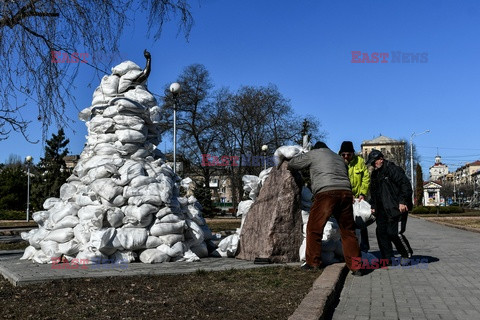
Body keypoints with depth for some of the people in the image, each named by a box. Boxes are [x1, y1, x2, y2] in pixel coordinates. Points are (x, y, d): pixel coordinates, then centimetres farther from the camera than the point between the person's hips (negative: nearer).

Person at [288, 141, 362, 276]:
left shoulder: (314, 154, 15)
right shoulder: (339, 158, 32)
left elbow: (292, 164, 19)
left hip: (326, 193, -5)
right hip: (346, 193, 6)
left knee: (314, 228, 8)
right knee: (348, 230, 11)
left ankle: (313, 262, 13)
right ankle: (355, 266, 10)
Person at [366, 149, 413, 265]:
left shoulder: (393, 169, -10)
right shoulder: (375, 174, 18)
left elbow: (405, 185, -16)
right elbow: (373, 192, 27)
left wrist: (402, 201, -21)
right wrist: (373, 206, 21)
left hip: (396, 208, -9)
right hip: (382, 210, 9)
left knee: (393, 232, -12)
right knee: (381, 232, 4)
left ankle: (407, 254, 9)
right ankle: (387, 258, 12)